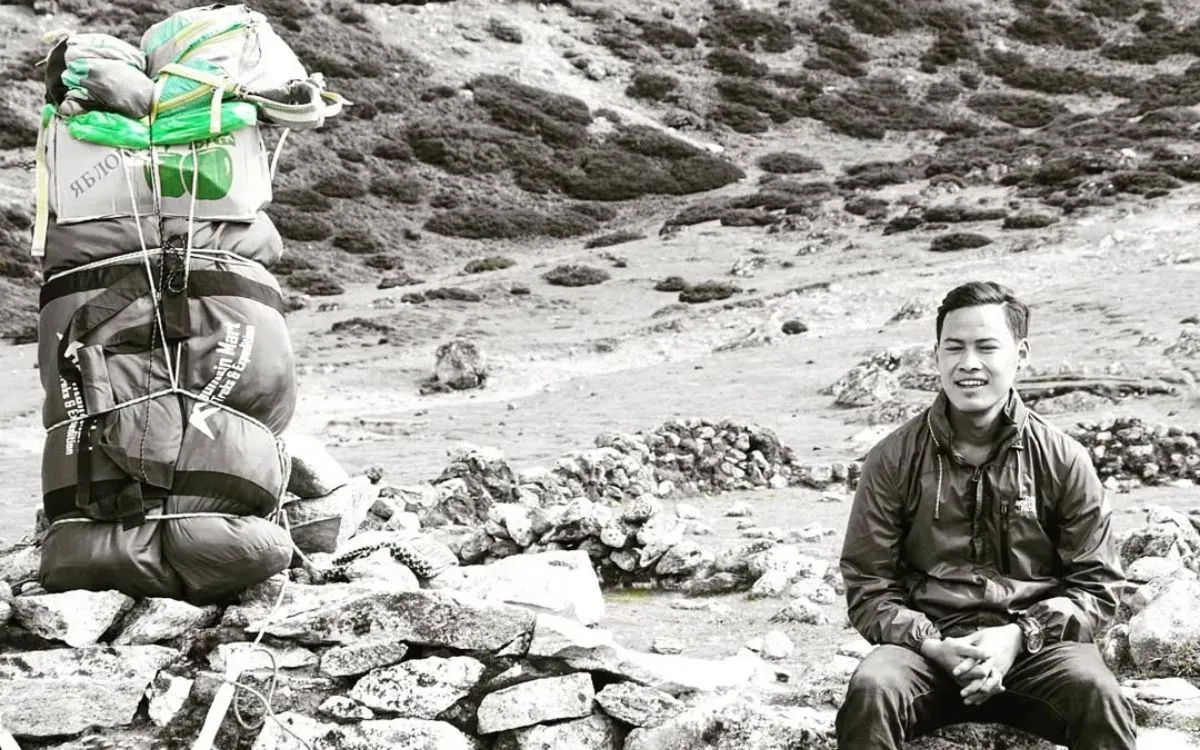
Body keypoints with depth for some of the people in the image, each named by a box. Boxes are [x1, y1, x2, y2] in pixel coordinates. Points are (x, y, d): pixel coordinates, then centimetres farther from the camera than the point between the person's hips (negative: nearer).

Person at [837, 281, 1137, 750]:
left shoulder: (1063, 461, 3)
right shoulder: (892, 462, 3)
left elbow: (1097, 586, 6)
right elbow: (867, 588, 4)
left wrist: (1019, 636, -12)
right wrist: (935, 648, -14)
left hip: (1037, 644, 0)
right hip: (929, 645, 0)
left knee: (1095, 692, -32)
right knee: (871, 690, -32)